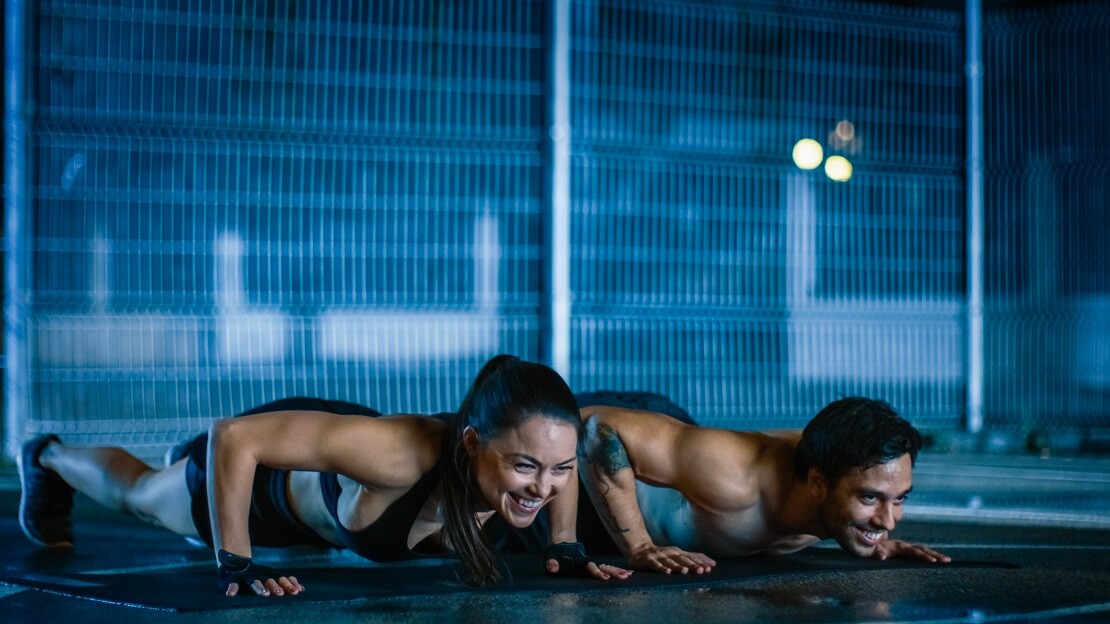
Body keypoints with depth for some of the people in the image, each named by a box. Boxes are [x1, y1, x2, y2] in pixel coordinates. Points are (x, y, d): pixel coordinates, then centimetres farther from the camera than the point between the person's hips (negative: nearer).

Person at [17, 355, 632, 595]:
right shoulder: (402, 453, -51)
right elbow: (234, 438, -44)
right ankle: (49, 458, 63)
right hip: (268, 466, -4)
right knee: (139, 492, 31)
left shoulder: (542, 450, -35)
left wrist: (565, 548, -12)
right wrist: (234, 564, -39)